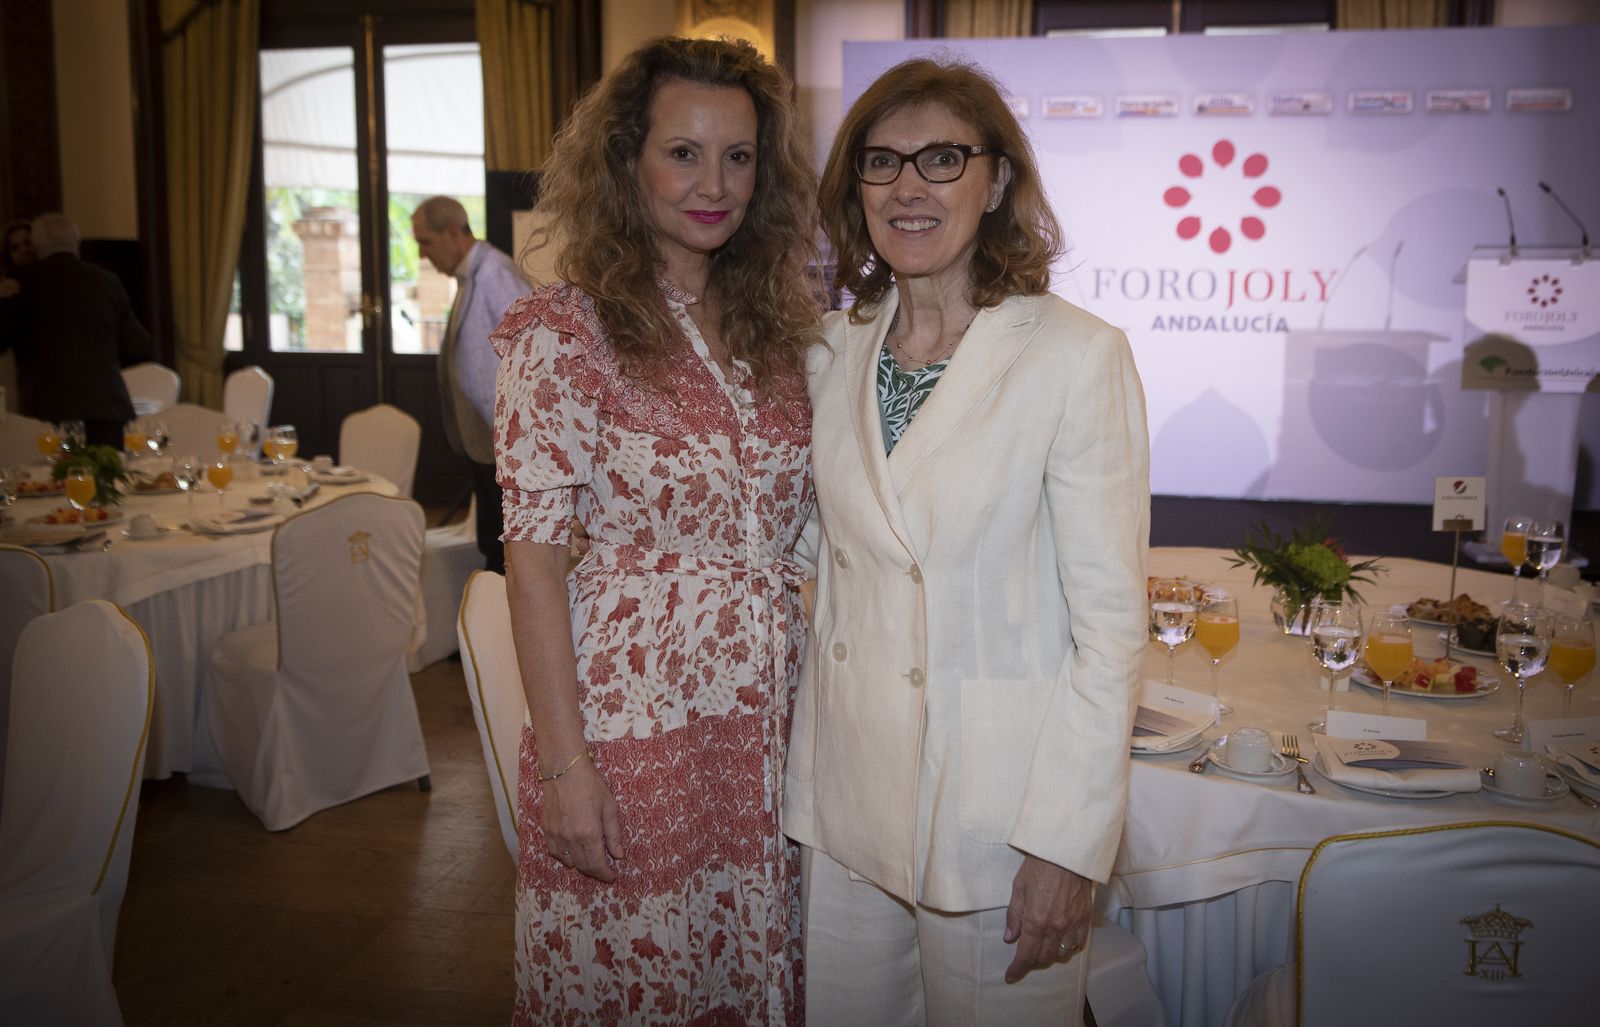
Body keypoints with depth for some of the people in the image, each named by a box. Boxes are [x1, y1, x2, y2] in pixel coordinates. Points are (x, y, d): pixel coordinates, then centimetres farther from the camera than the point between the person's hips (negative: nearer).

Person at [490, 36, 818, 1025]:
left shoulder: (778, 325, 6)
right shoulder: (566, 332, -10)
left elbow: (792, 527, 11)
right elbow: (534, 554, -11)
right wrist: (564, 761, -13)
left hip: (772, 718, 5)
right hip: (631, 719, -5)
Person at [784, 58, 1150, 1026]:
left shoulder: (1077, 355, -13)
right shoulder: (835, 350, 5)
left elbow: (1111, 620, -14)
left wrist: (1069, 842, -15)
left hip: (996, 797, -5)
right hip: (847, 792, 5)